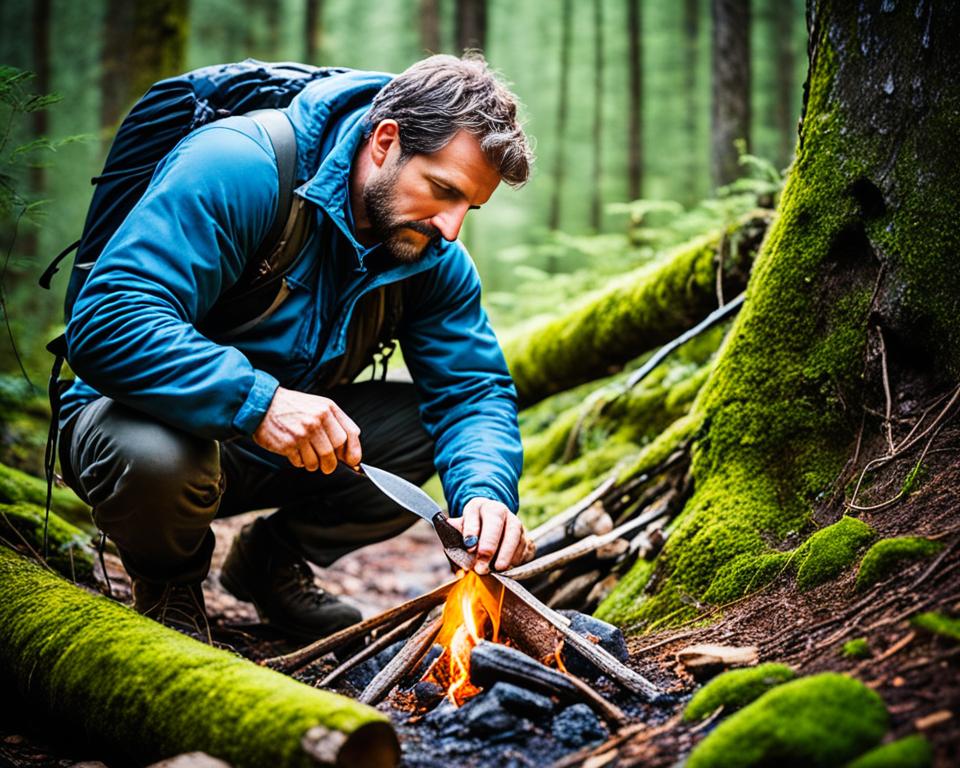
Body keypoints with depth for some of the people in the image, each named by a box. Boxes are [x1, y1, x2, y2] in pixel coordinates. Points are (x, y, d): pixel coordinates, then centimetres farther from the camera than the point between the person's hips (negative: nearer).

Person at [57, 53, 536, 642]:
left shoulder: (434, 256, -5)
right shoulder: (238, 165, -27)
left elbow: (475, 388, -5)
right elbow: (107, 323, -36)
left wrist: (486, 491, -28)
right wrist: (257, 401, -47)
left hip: (301, 446, 6)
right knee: (156, 458, -40)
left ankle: (274, 560, 11)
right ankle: (169, 584, -1)